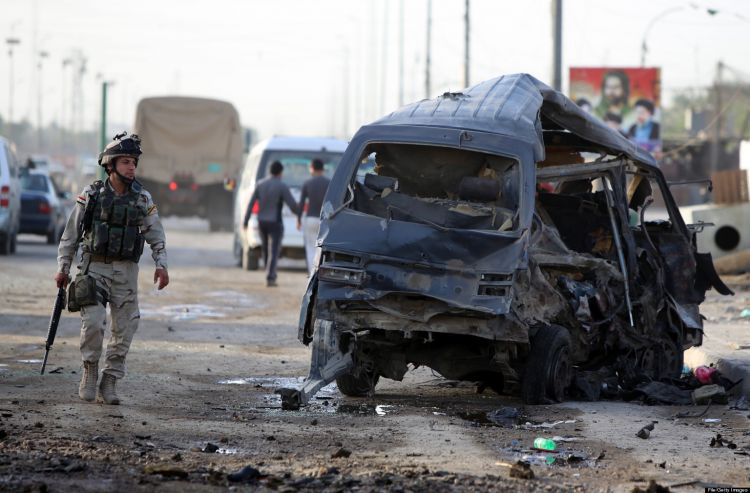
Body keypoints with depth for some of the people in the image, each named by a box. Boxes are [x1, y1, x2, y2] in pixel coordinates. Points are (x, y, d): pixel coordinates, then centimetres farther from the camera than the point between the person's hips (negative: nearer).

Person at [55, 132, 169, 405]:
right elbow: (70, 234, 5)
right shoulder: (91, 196, -1)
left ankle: (108, 385, 10)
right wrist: (63, 268, 2)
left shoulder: (142, 199, 3)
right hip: (94, 268, -2)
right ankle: (90, 371, 4)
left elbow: (156, 236, 4)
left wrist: (161, 265, -10)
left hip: (126, 271, 2)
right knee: (93, 322, -18)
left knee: (124, 330, 0)